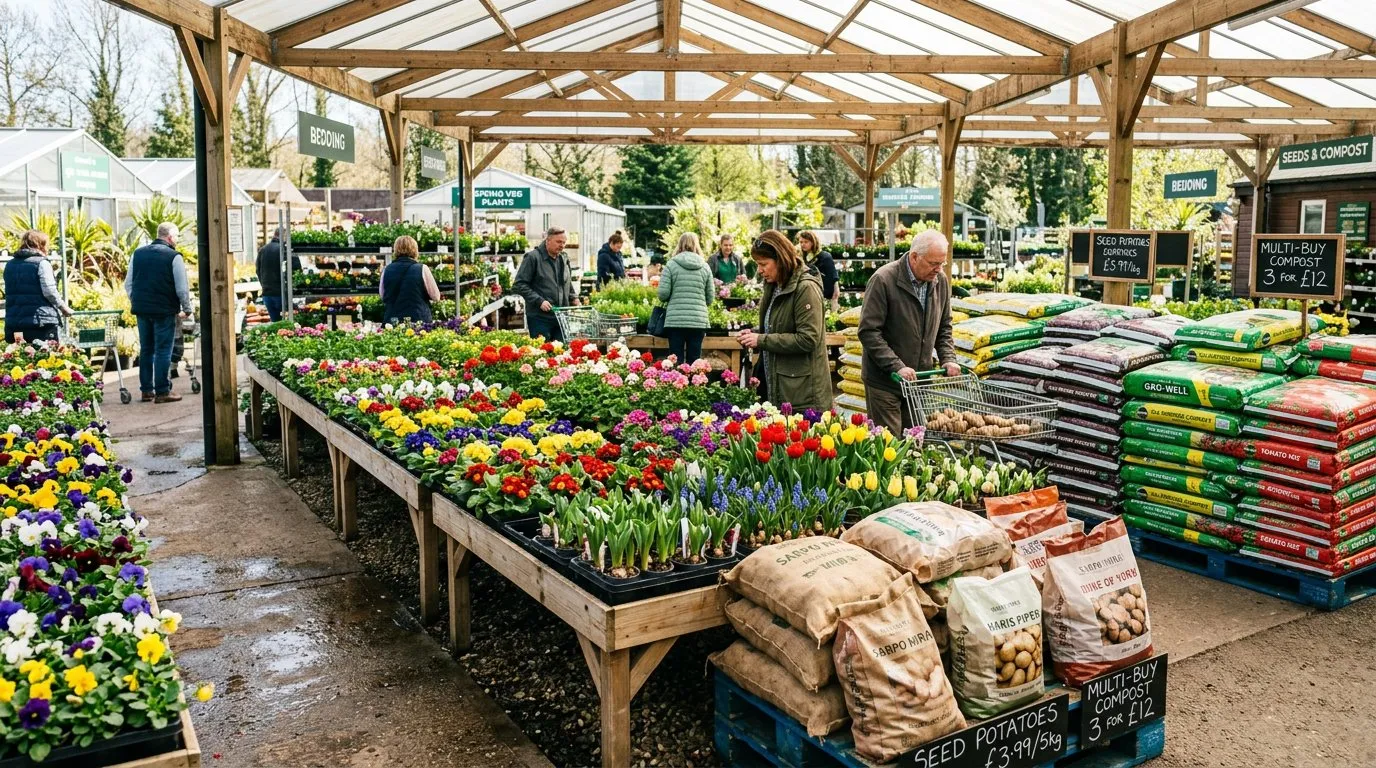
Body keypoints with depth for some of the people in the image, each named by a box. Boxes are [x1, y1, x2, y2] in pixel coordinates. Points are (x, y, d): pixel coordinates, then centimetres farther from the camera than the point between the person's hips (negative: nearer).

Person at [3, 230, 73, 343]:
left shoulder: (10, 265, 13)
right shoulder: (41, 263, -6)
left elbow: (10, 293, 16)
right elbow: (50, 292, -12)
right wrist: (64, 308, 1)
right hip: (41, 321, -6)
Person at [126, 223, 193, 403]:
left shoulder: (138, 253, 8)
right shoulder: (174, 257, -9)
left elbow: (128, 284, 12)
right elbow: (182, 288, -10)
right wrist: (187, 309, 3)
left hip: (141, 309, 6)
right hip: (164, 311, -6)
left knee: (146, 349, 14)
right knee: (163, 351, -1)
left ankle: (146, 390, 18)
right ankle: (162, 392, -1)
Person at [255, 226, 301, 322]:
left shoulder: (262, 250, 8)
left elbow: (258, 269, 15)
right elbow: (296, 264, -20)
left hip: (266, 292, 5)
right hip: (280, 292, -5)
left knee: (274, 320, 11)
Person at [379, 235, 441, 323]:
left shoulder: (387, 270, 3)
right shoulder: (422, 269, -6)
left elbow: (382, 295, 17)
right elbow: (436, 297, 0)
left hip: (391, 320, 3)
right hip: (418, 319, -3)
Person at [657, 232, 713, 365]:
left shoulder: (672, 264, -1)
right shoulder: (704, 267, 6)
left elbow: (663, 294, -5)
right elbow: (710, 297, 8)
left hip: (675, 320, -2)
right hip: (698, 320, 2)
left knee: (676, 362, 2)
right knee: (694, 361, 6)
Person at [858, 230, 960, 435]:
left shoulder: (940, 281, 5)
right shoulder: (883, 280, -15)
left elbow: (944, 327, 16)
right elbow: (869, 332, -17)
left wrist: (948, 359, 0)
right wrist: (897, 367, -23)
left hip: (919, 379, 5)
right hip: (884, 380, -5)